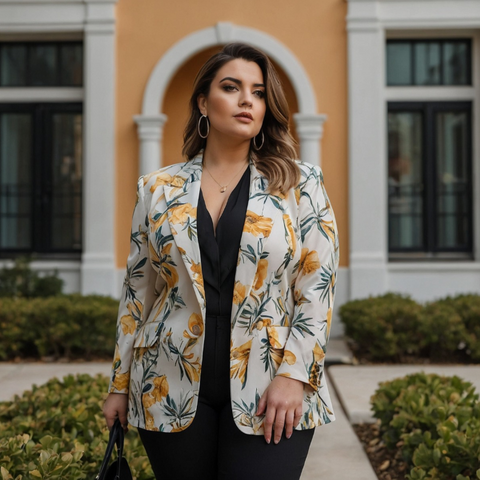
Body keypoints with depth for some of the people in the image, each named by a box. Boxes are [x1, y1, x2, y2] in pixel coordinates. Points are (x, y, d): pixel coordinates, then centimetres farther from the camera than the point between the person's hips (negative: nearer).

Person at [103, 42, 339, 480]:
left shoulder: (301, 184, 3)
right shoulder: (158, 190, 7)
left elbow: (318, 288, -2)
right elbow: (137, 292, 10)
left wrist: (294, 374, -11)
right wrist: (121, 383, 11)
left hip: (268, 397, -1)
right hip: (173, 393, 2)